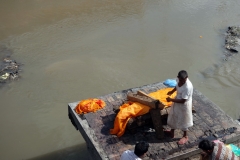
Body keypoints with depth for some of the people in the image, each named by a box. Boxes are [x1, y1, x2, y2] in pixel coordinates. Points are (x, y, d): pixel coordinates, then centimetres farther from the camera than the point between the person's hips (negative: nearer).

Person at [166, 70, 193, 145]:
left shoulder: (188, 87, -38)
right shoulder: (180, 80, -16)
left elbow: (183, 101, -31)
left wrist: (171, 99, -27)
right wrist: (172, 91, 6)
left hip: (184, 105, -8)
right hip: (177, 102, 8)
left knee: (183, 120, 14)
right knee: (173, 117, 24)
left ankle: (185, 136, 38)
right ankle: (172, 132, 47)